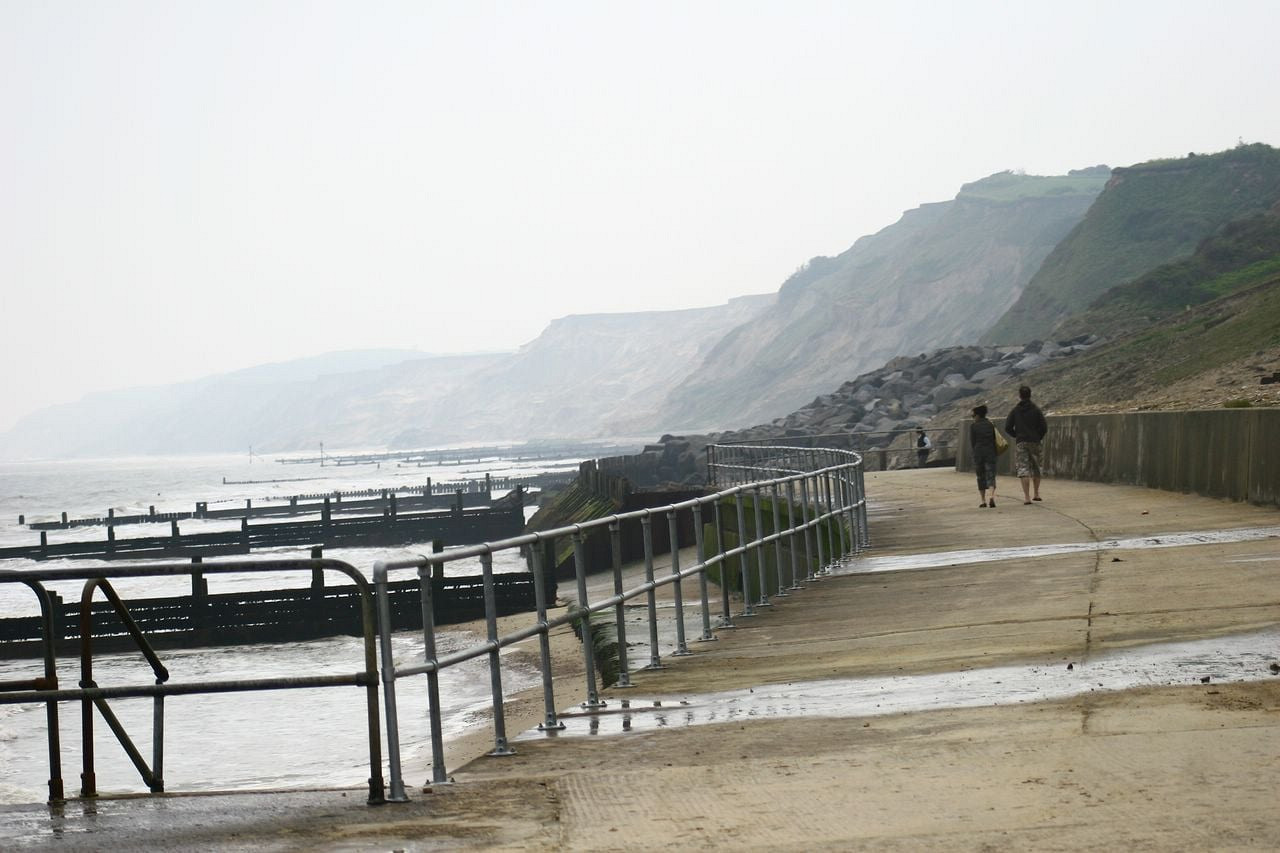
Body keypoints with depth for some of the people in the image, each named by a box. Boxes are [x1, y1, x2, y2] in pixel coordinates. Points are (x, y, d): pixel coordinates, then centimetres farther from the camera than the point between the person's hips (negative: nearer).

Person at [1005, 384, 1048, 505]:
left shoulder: (1015, 410, 0)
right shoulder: (1036, 410, 1)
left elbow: (1007, 427, -3)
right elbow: (1044, 427, -3)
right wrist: (1038, 437, 13)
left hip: (1021, 442, -2)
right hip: (1035, 442, 2)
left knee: (1023, 469, -6)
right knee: (1036, 468, 17)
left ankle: (1027, 497, -16)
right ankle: (1036, 494, 25)